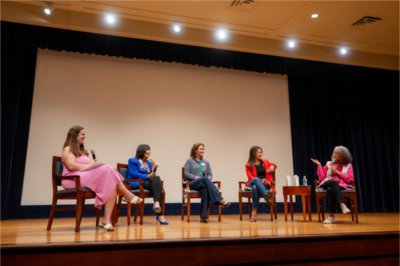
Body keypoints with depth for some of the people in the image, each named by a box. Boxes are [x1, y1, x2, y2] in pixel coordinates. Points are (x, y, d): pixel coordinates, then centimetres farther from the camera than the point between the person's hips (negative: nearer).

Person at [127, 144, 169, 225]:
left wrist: (154, 168, 0)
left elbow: (152, 175, 16)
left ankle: (157, 203, -43)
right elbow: (134, 174, -8)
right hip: (137, 183, -5)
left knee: (157, 178, -32)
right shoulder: (133, 161, 9)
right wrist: (147, 176, -18)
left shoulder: (148, 162, 25)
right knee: (157, 184, -32)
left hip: (148, 182, 5)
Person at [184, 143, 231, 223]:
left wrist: (208, 178, -6)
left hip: (204, 184, 3)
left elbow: (210, 174, 17)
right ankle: (221, 201, -46)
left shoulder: (206, 162, 24)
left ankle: (203, 216, -41)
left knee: (205, 189, -37)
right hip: (192, 184, -3)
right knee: (205, 179, -37)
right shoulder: (189, 161, 12)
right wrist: (195, 177, -15)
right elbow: (186, 174, 1)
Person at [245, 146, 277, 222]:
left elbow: (273, 165, 34)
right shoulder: (248, 165, 4)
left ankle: (254, 213, -38)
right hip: (252, 184, -1)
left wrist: (272, 166, 9)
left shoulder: (265, 162, 15)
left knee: (255, 188, -37)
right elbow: (251, 177, -3)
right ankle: (266, 196, -53)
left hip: (265, 185, 1)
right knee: (256, 179, -38)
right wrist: (260, 181, -19)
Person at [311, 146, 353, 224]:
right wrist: (319, 166, 2)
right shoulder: (329, 164, 19)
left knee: (330, 190, -37)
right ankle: (342, 205, -46)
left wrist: (337, 172, -5)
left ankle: (332, 216, -37)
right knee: (334, 182, -37)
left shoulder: (348, 165, 13)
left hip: (341, 186, -1)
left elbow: (349, 179, -1)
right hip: (327, 184, 2)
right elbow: (322, 177, 12)